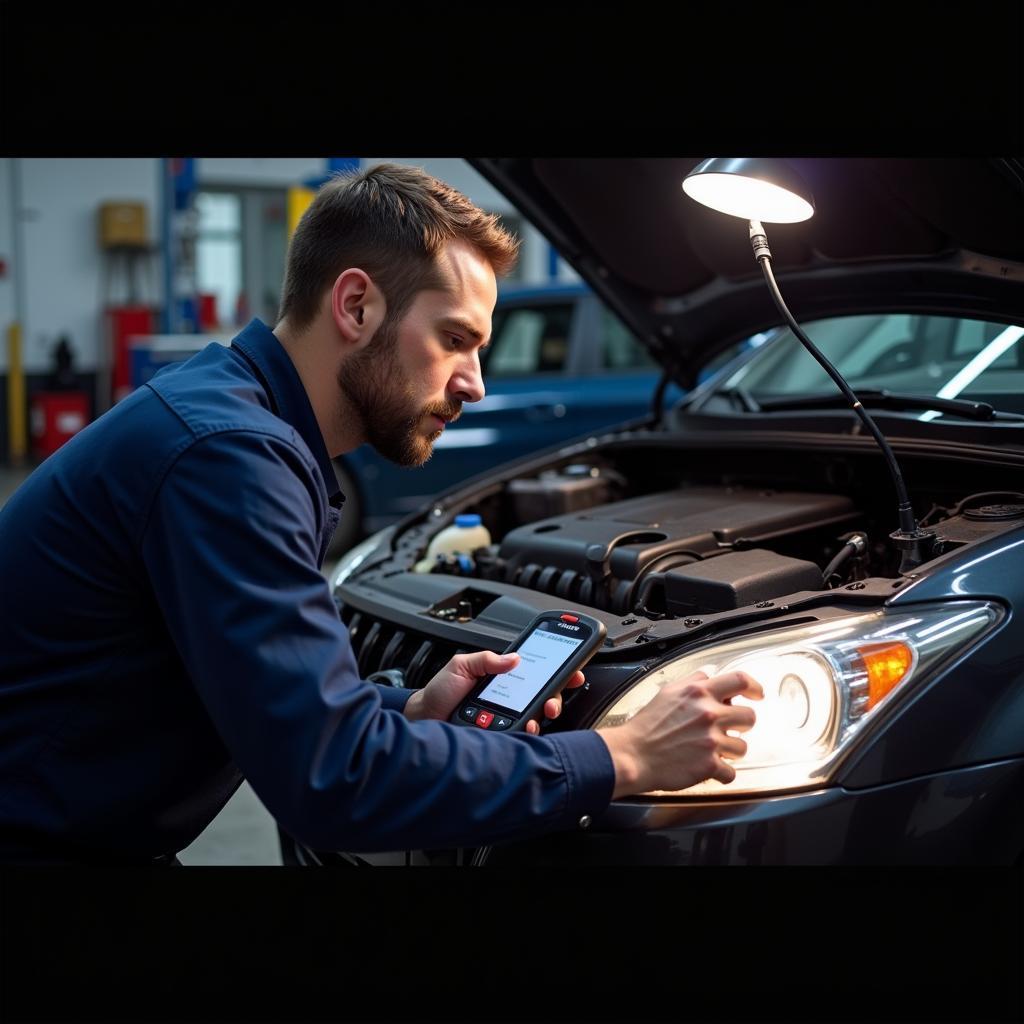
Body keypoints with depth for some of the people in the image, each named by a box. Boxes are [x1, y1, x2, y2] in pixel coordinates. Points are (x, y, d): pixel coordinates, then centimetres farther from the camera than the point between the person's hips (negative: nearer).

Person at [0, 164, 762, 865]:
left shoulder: (241, 425, 4)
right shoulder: (226, 452, -24)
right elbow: (334, 777, -27)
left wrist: (410, 712, -5)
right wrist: (622, 759, -22)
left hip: (88, 836, 8)